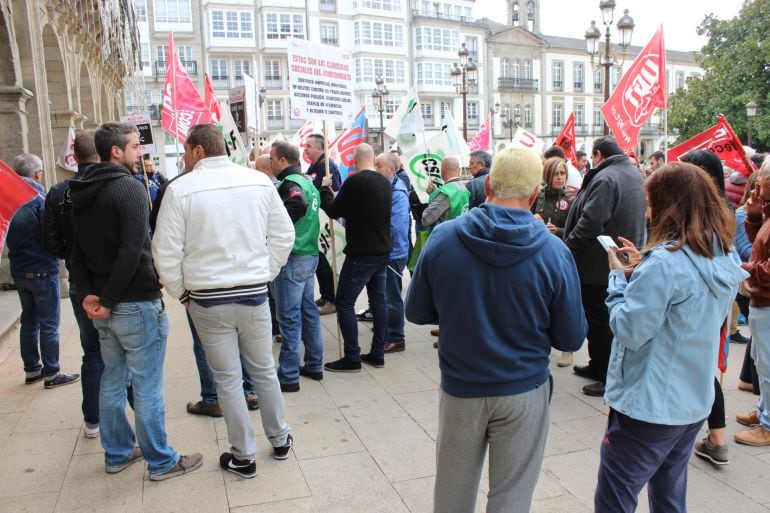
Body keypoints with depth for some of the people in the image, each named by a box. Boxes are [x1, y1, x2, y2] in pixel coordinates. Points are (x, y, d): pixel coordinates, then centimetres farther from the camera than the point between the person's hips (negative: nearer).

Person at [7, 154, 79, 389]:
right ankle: (51, 373, 7)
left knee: (29, 320, 16)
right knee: (49, 323, 1)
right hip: (42, 270, -7)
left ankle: (32, 369, 25)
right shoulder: (39, 200, -18)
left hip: (19, 270, 7)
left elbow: (9, 238, 11)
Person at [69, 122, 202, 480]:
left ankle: (117, 454, 31)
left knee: (113, 380, 18)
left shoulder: (81, 193, 11)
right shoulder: (130, 188, -15)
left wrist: (86, 294, 2)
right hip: (136, 303, -8)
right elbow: (132, 251, -22)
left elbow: (76, 252, 11)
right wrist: (109, 300, -15)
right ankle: (161, 462, 14)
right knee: (147, 387, 2)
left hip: (102, 306, 8)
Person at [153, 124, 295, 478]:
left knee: (228, 378, 9)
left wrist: (181, 292, 6)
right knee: (264, 370, 18)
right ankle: (279, 439, 33)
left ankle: (244, 456, 21)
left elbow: (166, 252, -8)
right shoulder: (259, 181, 1)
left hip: (207, 299, -3)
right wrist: (264, 275, 11)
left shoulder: (180, 189, -9)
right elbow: (283, 235, 4)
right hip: (254, 294, 3)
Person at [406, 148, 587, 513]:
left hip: (460, 389, 2)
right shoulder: (554, 252, -16)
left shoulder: (442, 237, -12)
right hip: (523, 391, -1)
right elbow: (572, 339, -7)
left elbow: (416, 312, -2)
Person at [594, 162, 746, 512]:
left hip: (648, 406, -9)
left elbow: (629, 331, -20)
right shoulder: (724, 260, 4)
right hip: (694, 404, 9)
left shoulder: (664, 262, -24)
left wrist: (618, 277, -8)